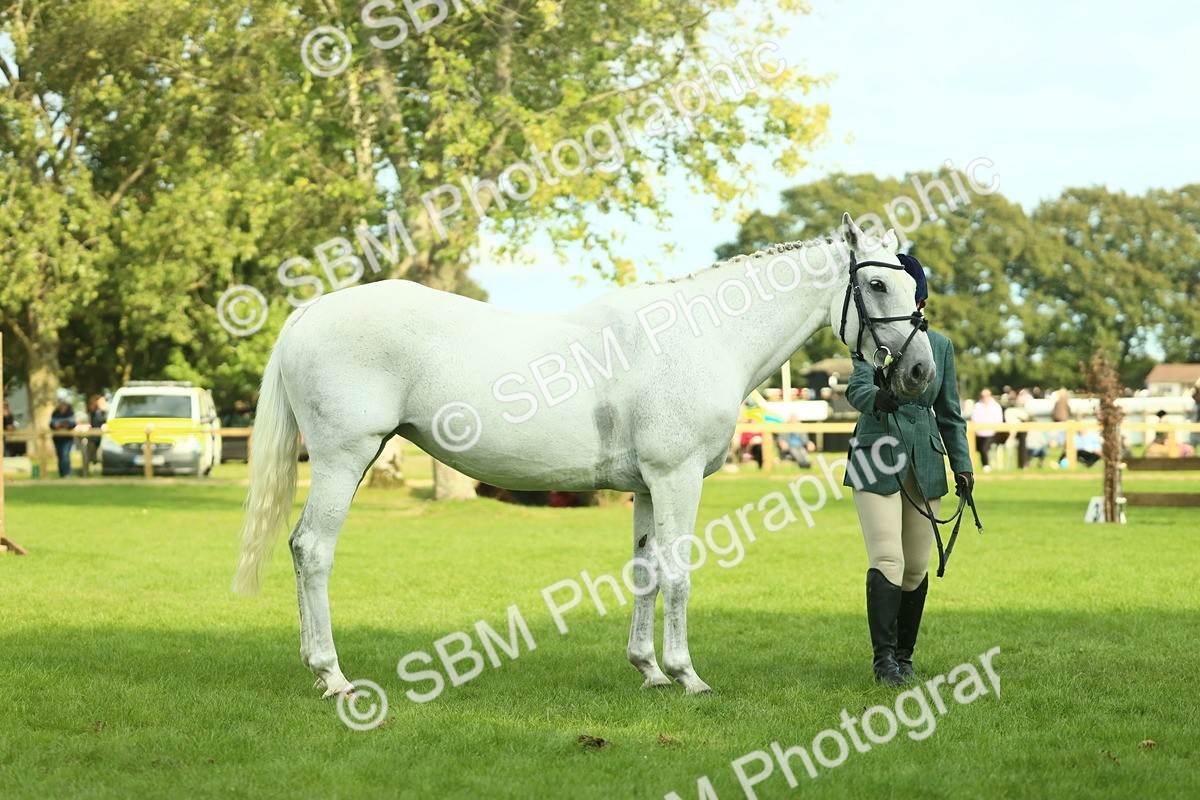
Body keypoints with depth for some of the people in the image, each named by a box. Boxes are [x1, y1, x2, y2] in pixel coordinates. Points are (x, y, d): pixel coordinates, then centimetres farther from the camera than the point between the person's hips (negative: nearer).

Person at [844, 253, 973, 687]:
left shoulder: (940, 346, 8)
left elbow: (950, 412, 14)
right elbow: (856, 388, -20)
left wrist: (962, 464, 7)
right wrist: (878, 397, -43)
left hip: (924, 463, 4)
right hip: (876, 463, -4)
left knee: (917, 568, 6)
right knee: (887, 560, -16)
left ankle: (904, 654, 20)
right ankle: (884, 657, -17)